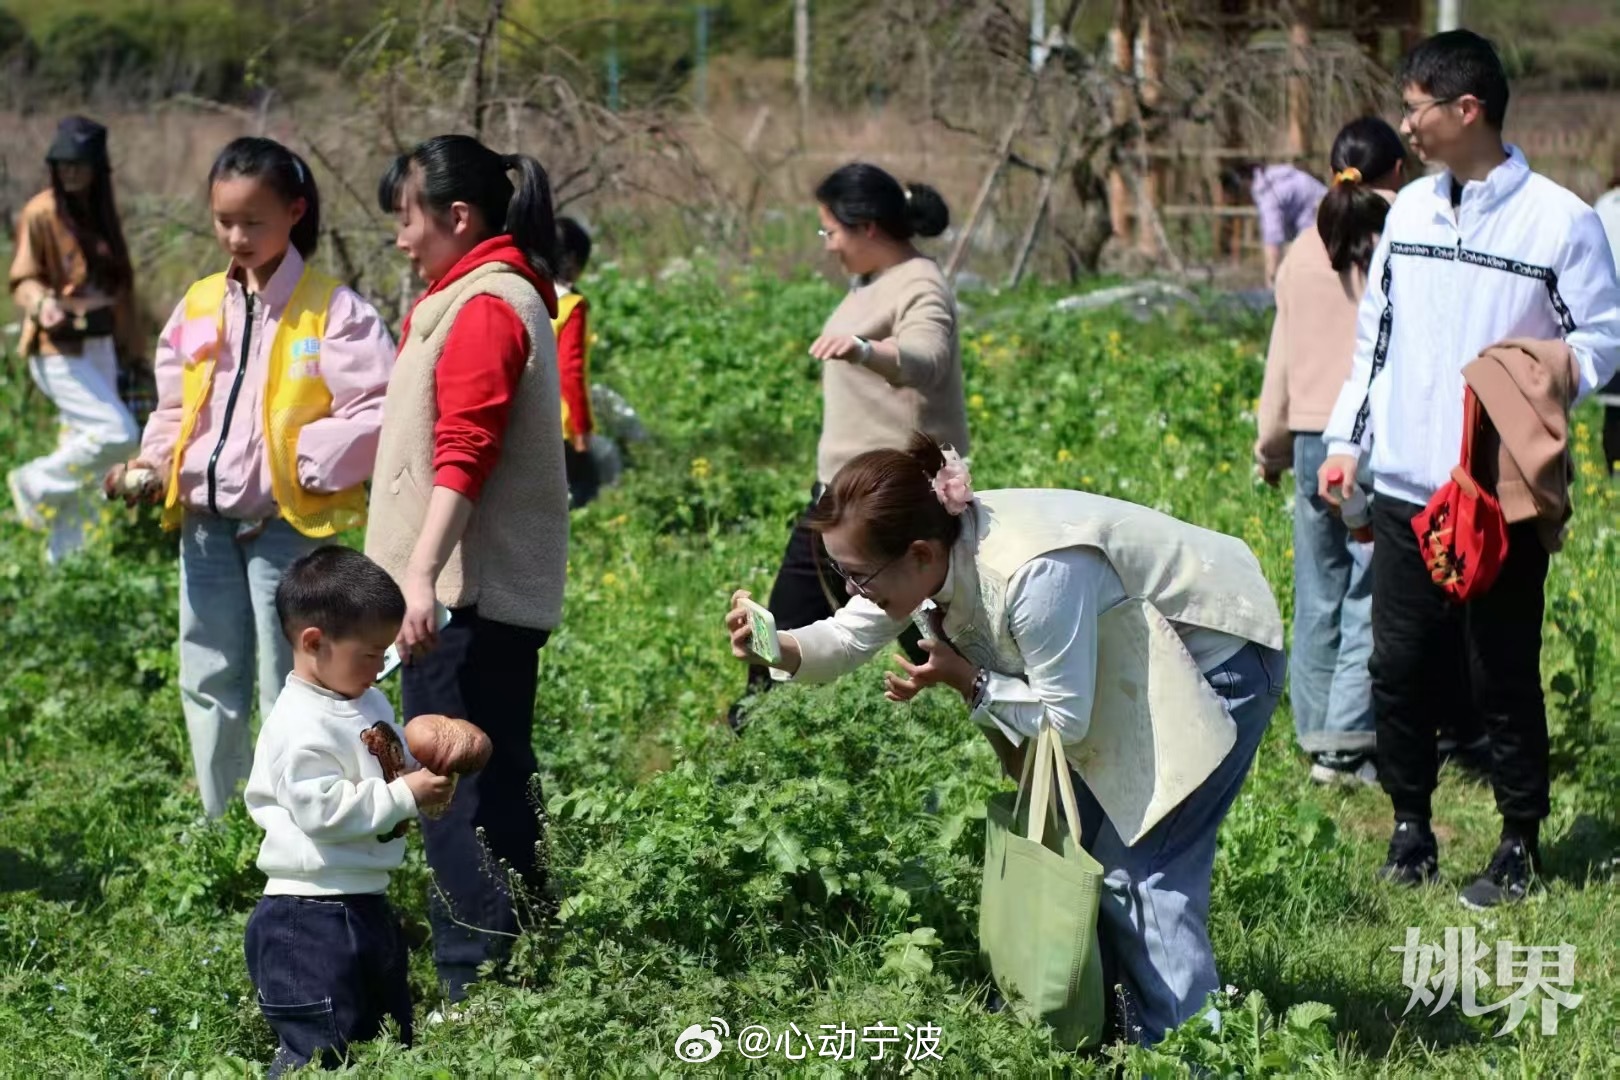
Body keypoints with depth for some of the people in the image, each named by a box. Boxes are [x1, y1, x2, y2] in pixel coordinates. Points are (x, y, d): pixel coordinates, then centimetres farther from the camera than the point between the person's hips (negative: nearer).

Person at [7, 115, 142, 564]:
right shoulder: (41, 213, -12)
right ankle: (35, 484, 3)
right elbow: (23, 280, -11)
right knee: (118, 433, -18)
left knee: (82, 446, 10)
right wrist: (42, 303, -33)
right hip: (59, 349, -7)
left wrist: (130, 346, 16)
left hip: (100, 345, 7)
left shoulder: (101, 210, 9)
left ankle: (65, 555, 19)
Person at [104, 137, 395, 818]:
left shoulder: (330, 309, -9)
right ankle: (219, 827, 24)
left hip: (287, 523, -6)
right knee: (208, 682, 12)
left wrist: (306, 463, -17)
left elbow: (376, 411, -14)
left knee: (287, 687, 1)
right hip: (204, 522, 6)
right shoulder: (199, 306, 9)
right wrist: (154, 465, 0)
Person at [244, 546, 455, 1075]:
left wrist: (429, 768, 1)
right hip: (312, 917, -10)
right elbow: (325, 810, -26)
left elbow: (392, 769, 23)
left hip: (366, 906, 10)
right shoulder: (301, 727, -20)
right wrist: (406, 795, -23)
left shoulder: (370, 704, 11)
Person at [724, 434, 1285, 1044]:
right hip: (1140, 667, 9)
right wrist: (778, 648, -21)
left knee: (1138, 865, -13)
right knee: (1075, 838, 10)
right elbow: (848, 639, -3)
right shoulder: (933, 554, -12)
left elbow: (1065, 719, -26)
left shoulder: (1033, 575, -37)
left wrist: (962, 679, -24)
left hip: (1219, 657, -9)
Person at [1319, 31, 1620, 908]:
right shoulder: (1410, 210, 9)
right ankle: (1411, 828, 23)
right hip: (1402, 489, 5)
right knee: (1399, 669, 9)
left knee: (1503, 679, 2)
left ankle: (1520, 845, 14)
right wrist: (1345, 441, 13)